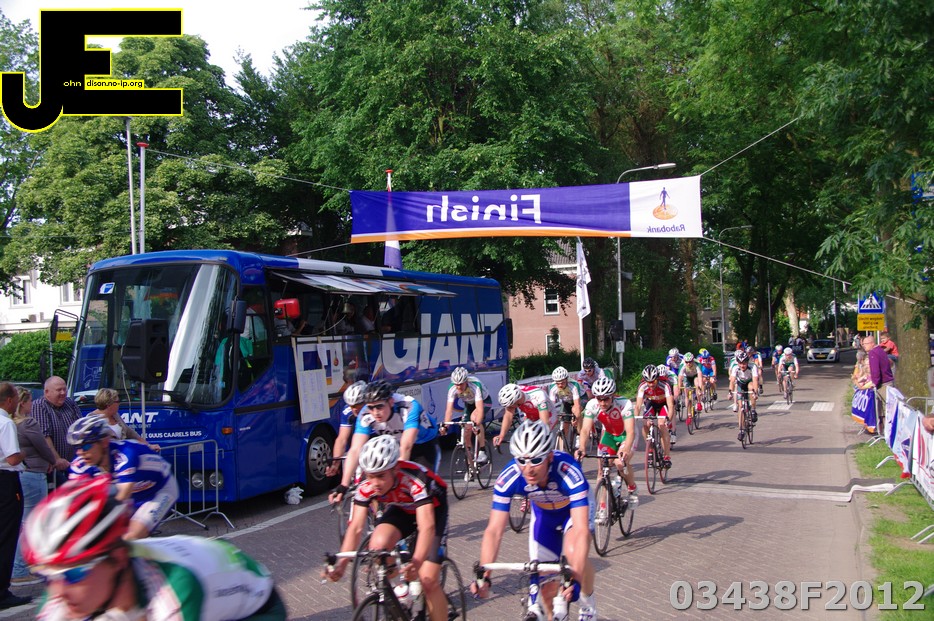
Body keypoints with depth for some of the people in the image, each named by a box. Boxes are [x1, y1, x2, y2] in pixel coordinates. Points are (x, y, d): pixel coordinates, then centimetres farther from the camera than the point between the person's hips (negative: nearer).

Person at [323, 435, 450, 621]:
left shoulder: (416, 480, -39)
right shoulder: (366, 487, -25)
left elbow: (427, 526, -47)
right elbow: (356, 528, -25)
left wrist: (416, 562, -63)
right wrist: (341, 564, -39)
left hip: (432, 510, -4)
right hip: (401, 509, 4)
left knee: (428, 581, -15)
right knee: (377, 545, -27)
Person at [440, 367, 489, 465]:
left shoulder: (475, 386, -39)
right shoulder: (452, 388, -28)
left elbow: (479, 408, -48)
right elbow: (449, 409, -31)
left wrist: (477, 424, -63)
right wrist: (445, 426, -46)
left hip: (484, 401, -5)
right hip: (469, 404, 5)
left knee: (474, 417, -33)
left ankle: (482, 452, -27)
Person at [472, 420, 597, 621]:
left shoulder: (568, 472, -42)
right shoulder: (509, 477, -34)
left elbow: (581, 531, -47)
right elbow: (494, 531, -32)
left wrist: (575, 577, -58)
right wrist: (483, 576, -43)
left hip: (574, 508, -3)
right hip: (543, 513, 3)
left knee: (574, 553, -30)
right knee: (546, 583, -2)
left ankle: (588, 603, -2)